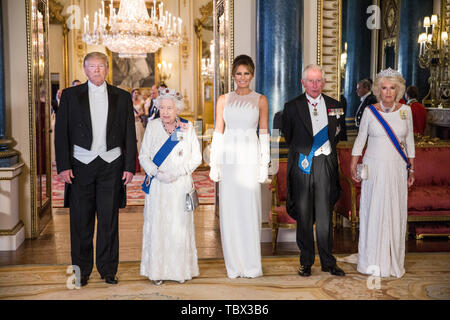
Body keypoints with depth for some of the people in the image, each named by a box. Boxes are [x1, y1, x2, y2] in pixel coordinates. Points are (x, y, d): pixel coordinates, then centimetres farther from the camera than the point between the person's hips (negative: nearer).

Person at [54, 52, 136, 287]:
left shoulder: (122, 97, 9)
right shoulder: (70, 95, 7)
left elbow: (130, 135, 8)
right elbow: (61, 133, 3)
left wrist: (130, 166, 0)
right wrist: (63, 166, -6)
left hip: (112, 164, 1)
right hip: (81, 165, 0)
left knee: (109, 219, 5)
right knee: (81, 220, 4)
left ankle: (108, 269, 17)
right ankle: (81, 270, 17)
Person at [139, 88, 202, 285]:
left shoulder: (187, 128, 2)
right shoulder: (152, 126, 3)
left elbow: (196, 158, 3)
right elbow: (143, 156, 5)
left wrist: (178, 172, -11)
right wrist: (156, 173, -12)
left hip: (180, 186, 0)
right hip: (157, 186, 0)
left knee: (180, 227, 3)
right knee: (157, 226, 0)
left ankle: (180, 270, 15)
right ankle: (157, 271, 11)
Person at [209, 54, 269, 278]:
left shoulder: (260, 100, 7)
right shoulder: (224, 100, 10)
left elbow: (264, 133, 5)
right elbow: (218, 132, 9)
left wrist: (264, 164, -2)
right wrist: (214, 164, 3)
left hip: (250, 159, -2)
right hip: (228, 158, 2)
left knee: (249, 209, -1)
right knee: (229, 210, 3)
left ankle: (251, 265, 9)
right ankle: (234, 265, 12)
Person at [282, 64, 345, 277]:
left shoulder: (334, 106, 8)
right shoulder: (292, 107, 2)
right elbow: (288, 136, 11)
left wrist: (325, 150, 12)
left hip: (325, 165, 1)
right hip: (301, 165, -1)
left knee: (325, 216, 3)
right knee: (303, 216, 5)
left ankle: (328, 262, 13)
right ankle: (306, 261, 15)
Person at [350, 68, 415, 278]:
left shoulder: (405, 111, 3)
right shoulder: (369, 111, -1)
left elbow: (409, 141, 10)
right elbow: (360, 139, 6)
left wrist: (411, 169, 10)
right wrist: (353, 166, 2)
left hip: (397, 169, 2)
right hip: (374, 168, -1)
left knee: (395, 213, 5)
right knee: (373, 211, 0)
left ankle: (393, 261, 17)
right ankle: (372, 262, 10)